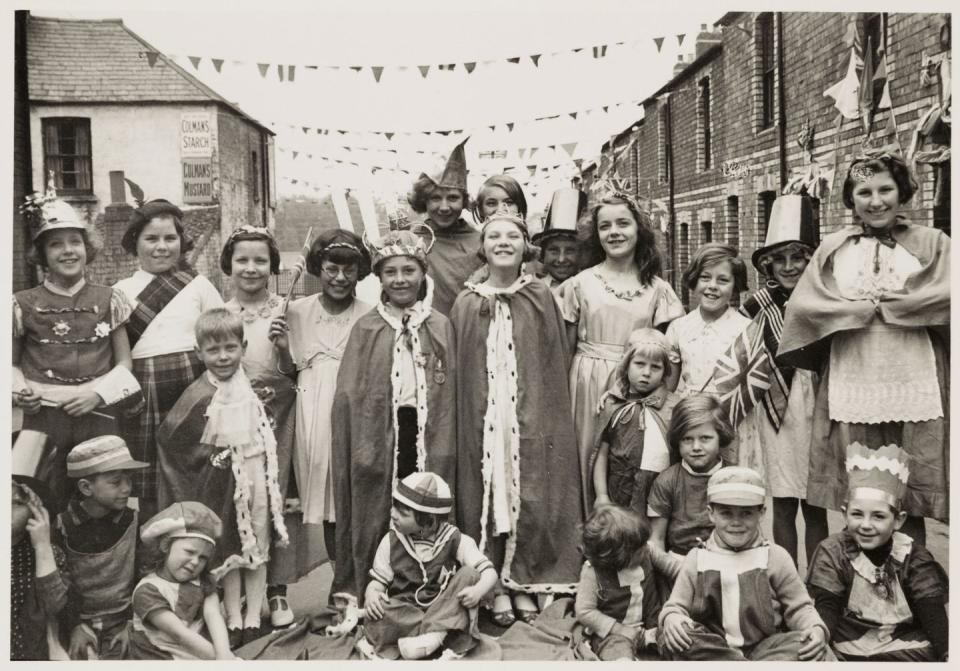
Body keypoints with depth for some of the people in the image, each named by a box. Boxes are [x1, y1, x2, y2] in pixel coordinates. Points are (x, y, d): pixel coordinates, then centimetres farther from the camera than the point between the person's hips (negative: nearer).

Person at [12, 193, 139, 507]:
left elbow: (124, 363, 7)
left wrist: (98, 393, -9)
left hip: (98, 415, 1)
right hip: (43, 417, 0)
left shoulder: (108, 300, 4)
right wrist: (19, 391, -7)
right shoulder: (24, 304, 3)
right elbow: (12, 363, 12)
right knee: (42, 508, 4)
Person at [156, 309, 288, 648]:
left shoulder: (255, 386, 0)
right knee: (230, 552, 10)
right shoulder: (199, 397, -14)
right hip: (224, 484, -3)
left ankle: (253, 618, 24)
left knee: (258, 548, 11)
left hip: (259, 478, 4)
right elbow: (170, 437, -11)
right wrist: (211, 456, -9)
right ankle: (234, 621, 23)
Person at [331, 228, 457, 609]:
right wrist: (361, 447, -7)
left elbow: (450, 393, 4)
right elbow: (349, 395, 2)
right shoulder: (366, 329, 6)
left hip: (427, 433, 0)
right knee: (375, 518, 3)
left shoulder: (441, 327, 7)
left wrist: (444, 446, -4)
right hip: (379, 434, 0)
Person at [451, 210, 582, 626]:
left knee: (531, 497, 3)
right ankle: (497, 585, 17)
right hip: (482, 416, 0)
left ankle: (524, 582, 19)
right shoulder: (467, 304, 4)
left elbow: (556, 365, 5)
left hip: (531, 415, 0)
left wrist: (550, 415, 0)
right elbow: (459, 372, 4)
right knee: (486, 494, 4)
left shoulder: (541, 299, 4)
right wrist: (466, 415, -3)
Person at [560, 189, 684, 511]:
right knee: (592, 457, 3)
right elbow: (566, 348, 5)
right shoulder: (581, 284, 2)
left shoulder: (657, 289, 4)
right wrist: (563, 396, 2)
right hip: (589, 387, -1)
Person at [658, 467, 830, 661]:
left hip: (764, 648, -1)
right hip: (712, 650, 1)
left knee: (809, 648, -28)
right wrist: (671, 618, -19)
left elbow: (798, 608, 6)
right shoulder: (697, 558, 7)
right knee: (671, 638, -29)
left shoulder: (775, 557, 6)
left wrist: (816, 628, -18)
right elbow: (676, 606, 7)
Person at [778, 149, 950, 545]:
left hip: (913, 388, -1)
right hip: (851, 389, 1)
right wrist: (862, 309, -7)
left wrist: (881, 303, -7)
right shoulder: (833, 249, 12)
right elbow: (802, 305, 0)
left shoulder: (930, 243, 9)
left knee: (909, 503, 2)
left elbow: (945, 296, -9)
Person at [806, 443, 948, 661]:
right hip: (850, 653, -1)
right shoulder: (832, 552, -4)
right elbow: (826, 608, -11)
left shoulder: (914, 557, 1)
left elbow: (932, 614, -6)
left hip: (909, 650, 2)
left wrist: (947, 652, -25)